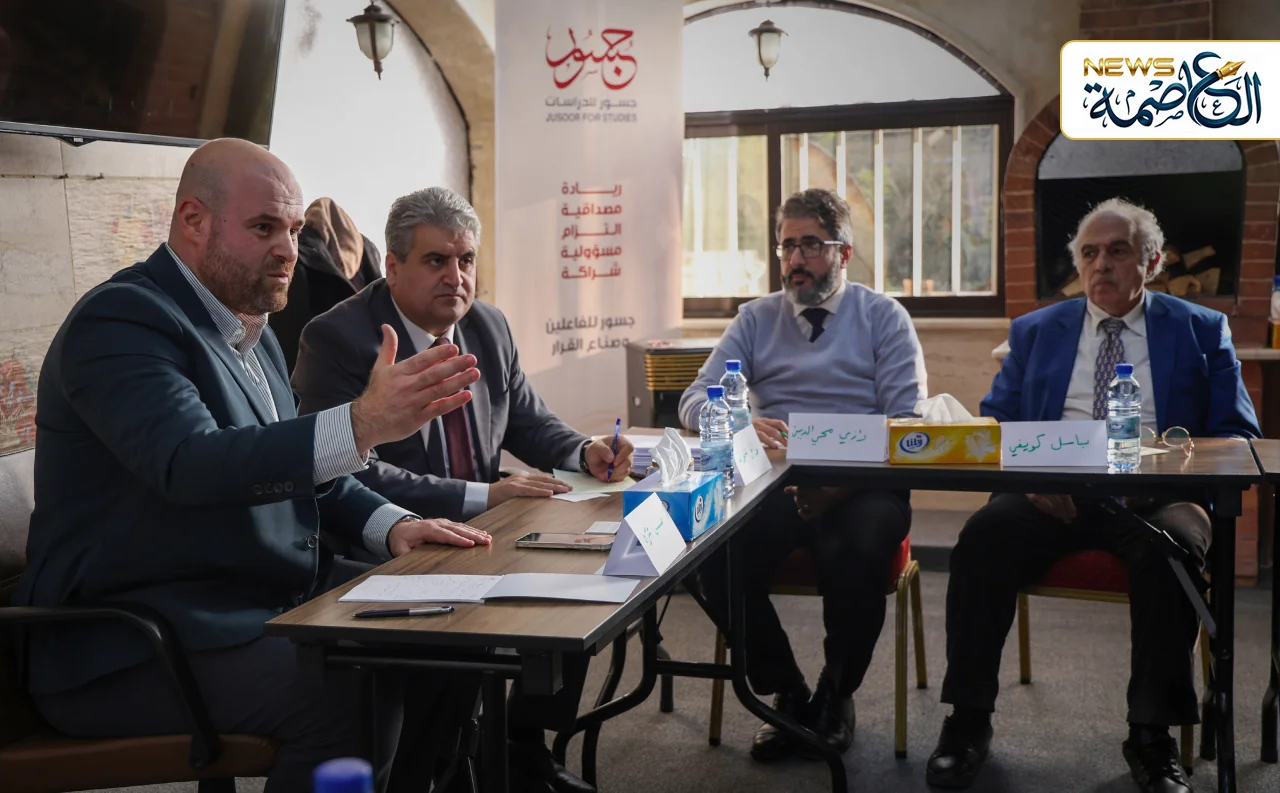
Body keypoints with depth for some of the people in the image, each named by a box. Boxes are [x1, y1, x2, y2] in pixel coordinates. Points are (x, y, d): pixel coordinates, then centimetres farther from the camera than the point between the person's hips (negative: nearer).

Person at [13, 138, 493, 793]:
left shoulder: (251, 329, 14)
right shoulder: (122, 320, -14)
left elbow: (295, 463, 21)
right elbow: (190, 463, -31)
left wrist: (390, 525, 2)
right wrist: (361, 425, -42)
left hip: (262, 600, 9)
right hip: (128, 641, -9)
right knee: (355, 692, -29)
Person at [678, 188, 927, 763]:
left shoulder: (883, 317, 11)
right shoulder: (756, 319, 19)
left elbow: (907, 422, 0)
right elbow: (694, 402, 10)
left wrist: (842, 479, -19)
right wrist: (740, 422, -15)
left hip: (860, 485, -2)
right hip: (777, 483, 2)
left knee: (856, 553, -36)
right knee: (714, 558, -28)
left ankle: (836, 693, -5)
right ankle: (787, 693, -3)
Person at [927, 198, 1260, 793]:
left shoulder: (1202, 331, 16)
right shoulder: (1035, 331, 20)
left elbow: (1238, 436, 9)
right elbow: (994, 425, 14)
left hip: (1153, 496, -1)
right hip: (1051, 493, 1)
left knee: (1173, 547, -35)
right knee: (983, 537, -29)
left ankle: (1151, 736, -21)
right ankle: (968, 722, -17)